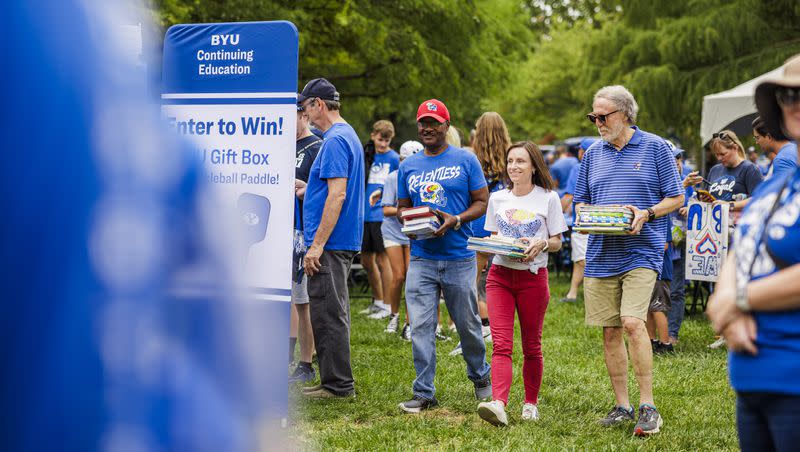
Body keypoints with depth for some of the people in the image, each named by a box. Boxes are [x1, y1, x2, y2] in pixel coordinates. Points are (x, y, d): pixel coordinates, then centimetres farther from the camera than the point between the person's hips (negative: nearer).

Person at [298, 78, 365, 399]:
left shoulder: (335, 141, -16)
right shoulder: (348, 135, 17)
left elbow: (337, 195, -23)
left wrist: (317, 244, -23)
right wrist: (304, 189, 23)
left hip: (330, 242, -11)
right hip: (345, 241, 11)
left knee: (328, 314, -6)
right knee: (333, 313, 15)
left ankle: (337, 385, -2)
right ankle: (336, 381, 20)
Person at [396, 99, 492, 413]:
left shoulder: (465, 160, 2)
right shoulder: (408, 166, 12)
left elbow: (482, 201, 1)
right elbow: (402, 207, 17)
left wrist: (456, 220, -16)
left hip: (459, 258, -2)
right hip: (421, 259, 2)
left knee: (467, 324, 7)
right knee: (420, 327, -5)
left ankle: (480, 377, 31)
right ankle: (424, 393, 0)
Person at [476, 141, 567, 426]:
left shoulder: (548, 198, 0)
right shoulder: (497, 199, 10)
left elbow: (557, 242, 3)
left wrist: (540, 244, -17)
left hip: (533, 277, -2)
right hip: (500, 275, 2)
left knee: (531, 346, 6)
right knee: (501, 344, -11)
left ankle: (531, 404, 20)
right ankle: (498, 405, -24)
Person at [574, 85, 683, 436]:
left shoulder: (655, 147, 0)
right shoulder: (594, 154, 13)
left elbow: (676, 198, 2)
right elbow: (580, 201, 20)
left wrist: (646, 215, -15)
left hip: (640, 252, -5)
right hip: (601, 255, 5)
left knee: (633, 323, -18)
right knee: (610, 332, 6)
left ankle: (648, 406, -11)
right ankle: (622, 405, 16)